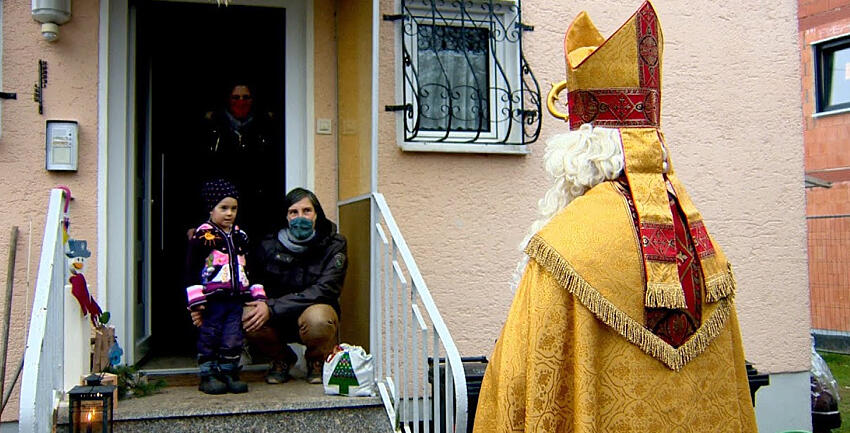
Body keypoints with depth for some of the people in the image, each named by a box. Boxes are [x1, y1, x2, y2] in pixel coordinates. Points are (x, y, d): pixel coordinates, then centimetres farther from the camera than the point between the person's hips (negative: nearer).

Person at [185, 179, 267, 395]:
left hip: (236, 299, 5)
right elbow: (191, 271, -6)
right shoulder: (203, 236, -3)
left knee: (233, 339, 7)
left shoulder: (240, 236, 15)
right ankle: (208, 375, 13)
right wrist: (195, 303, -12)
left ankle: (229, 374, 18)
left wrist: (258, 297, 16)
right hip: (212, 299, -5)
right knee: (209, 338, 3)